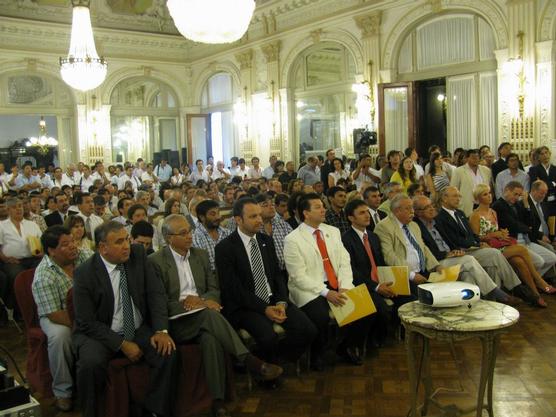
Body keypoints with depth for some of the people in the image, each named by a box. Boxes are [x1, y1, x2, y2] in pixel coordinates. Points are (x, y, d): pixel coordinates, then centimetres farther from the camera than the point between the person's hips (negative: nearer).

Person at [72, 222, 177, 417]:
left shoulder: (138, 254, -5)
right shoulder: (84, 273, -15)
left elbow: (156, 292, -4)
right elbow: (87, 322, -13)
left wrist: (161, 330, -17)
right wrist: (122, 344, -19)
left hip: (139, 330, 3)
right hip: (99, 333, -3)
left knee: (167, 352, -21)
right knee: (91, 363, -31)